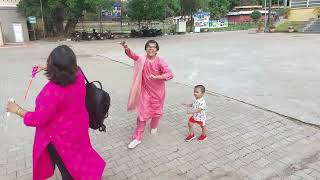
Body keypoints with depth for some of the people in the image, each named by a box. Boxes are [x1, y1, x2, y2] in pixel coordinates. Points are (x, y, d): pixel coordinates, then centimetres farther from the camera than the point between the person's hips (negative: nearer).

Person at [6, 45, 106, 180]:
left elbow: (38, 120, -26)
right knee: (77, 155, 31)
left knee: (66, 169, 17)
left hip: (60, 136, -7)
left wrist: (17, 110, -11)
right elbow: (67, 71, 12)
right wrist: (45, 68, 14)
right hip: (77, 127, 7)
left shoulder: (52, 91, -35)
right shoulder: (78, 76, -14)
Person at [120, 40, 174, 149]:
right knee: (142, 113, 1)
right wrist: (126, 48, -40)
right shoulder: (142, 59, -6)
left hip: (158, 91, -1)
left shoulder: (160, 61, -15)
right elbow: (132, 55, -19)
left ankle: (154, 126, 50)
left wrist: (156, 77, -34)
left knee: (157, 111, 17)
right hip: (145, 91, 1)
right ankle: (137, 138, 12)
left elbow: (170, 74, -22)